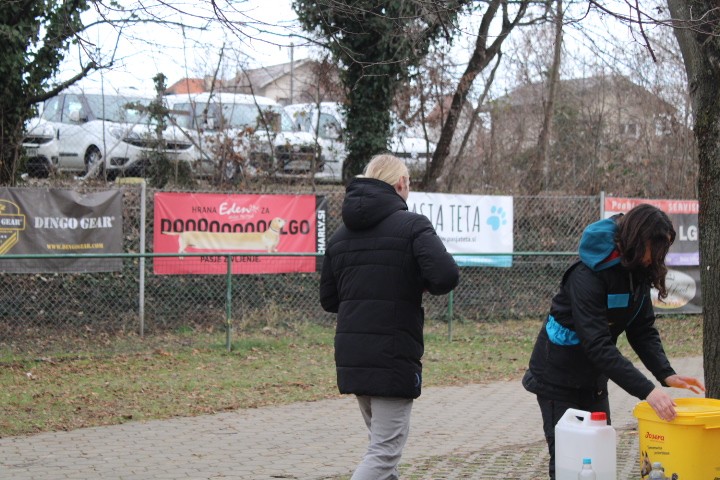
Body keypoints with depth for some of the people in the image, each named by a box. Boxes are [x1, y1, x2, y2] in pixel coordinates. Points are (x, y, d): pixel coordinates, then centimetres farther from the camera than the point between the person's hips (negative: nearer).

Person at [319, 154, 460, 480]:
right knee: (385, 449, -4)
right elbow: (447, 276, -20)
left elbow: (328, 300, 14)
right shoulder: (412, 226, -7)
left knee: (382, 441, 21)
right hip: (393, 355, -7)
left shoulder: (341, 235, 12)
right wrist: (424, 285, 0)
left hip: (351, 355, 7)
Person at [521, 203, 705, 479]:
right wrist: (647, 391, -40)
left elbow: (643, 330, -2)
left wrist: (666, 374, -18)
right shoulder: (587, 277, -28)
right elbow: (598, 345, -34)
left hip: (593, 379, 7)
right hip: (559, 380, -7)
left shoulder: (637, 272, -4)